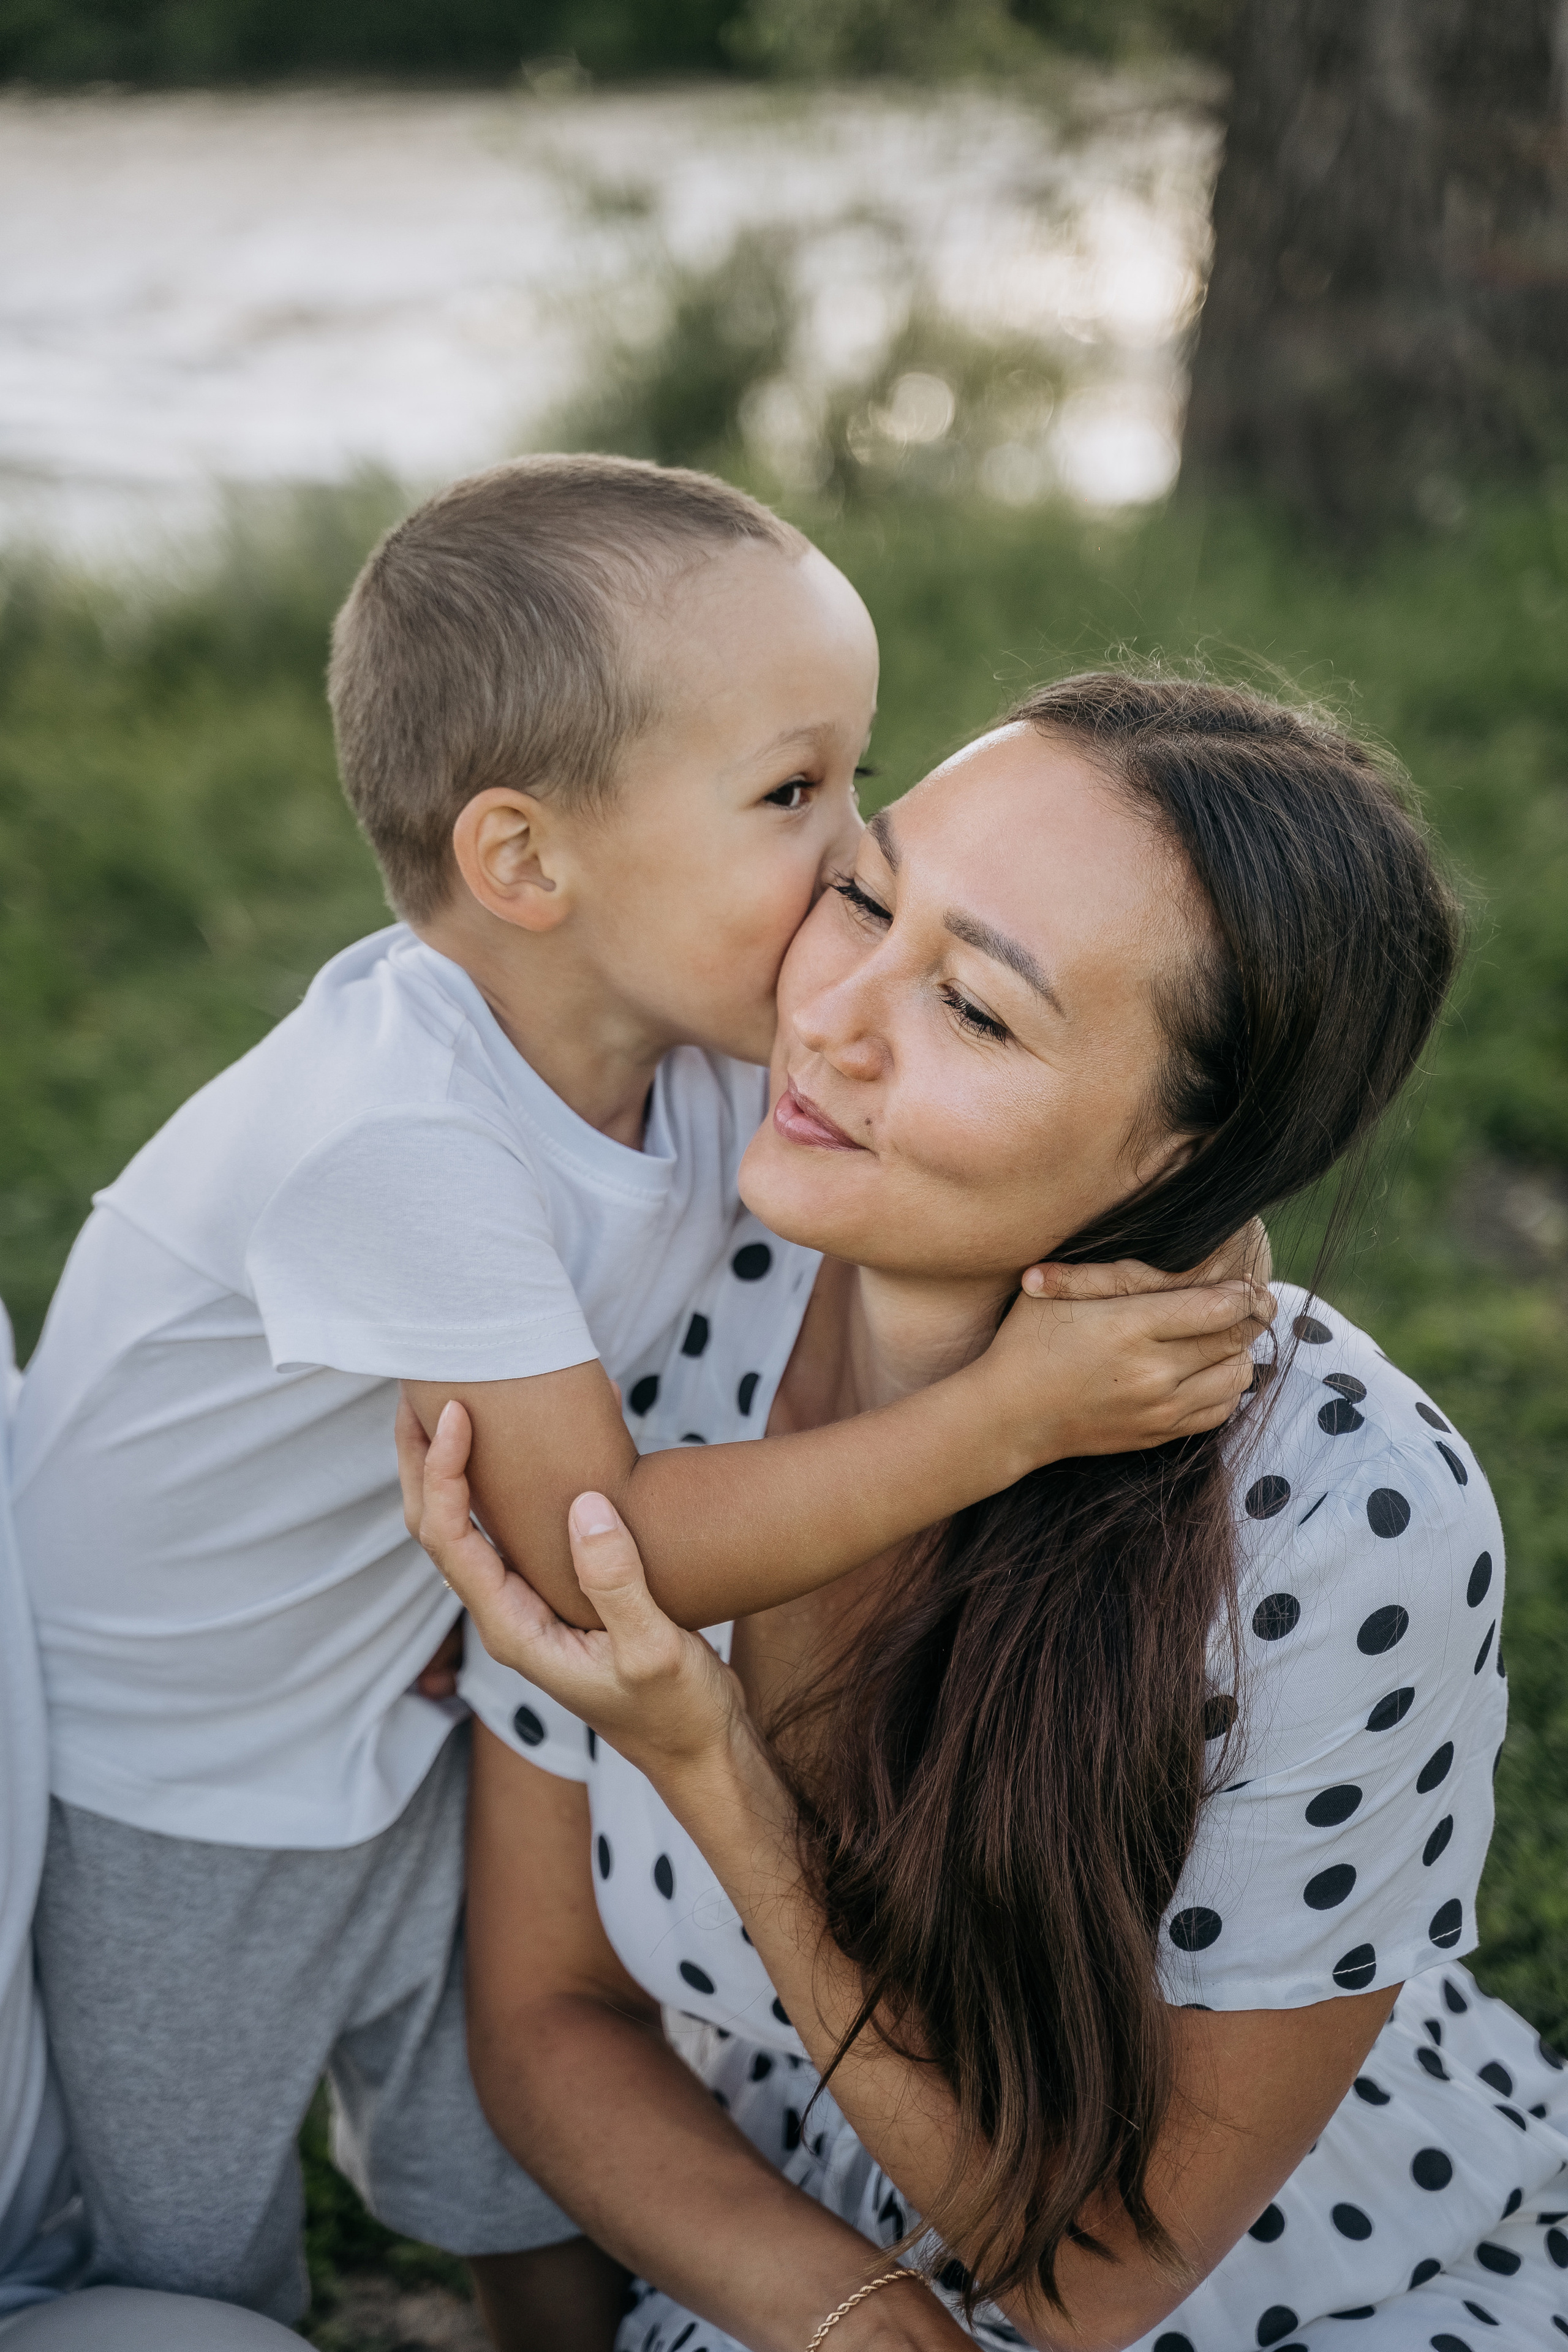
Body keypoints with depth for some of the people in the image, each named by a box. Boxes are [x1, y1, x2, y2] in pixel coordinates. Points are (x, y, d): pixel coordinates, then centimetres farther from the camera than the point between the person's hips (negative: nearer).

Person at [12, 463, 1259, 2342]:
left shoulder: (710, 1038, -15)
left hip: (409, 1713, 6)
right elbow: (600, 1551, -34)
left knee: (531, 2179, 21)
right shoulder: (399, 1133, -37)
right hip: (156, 1786, -6)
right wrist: (1004, 1417, -37)